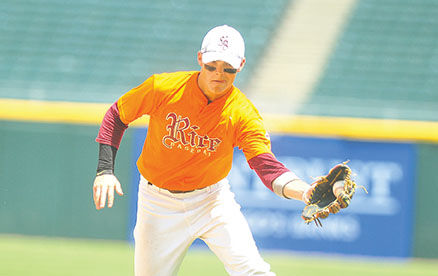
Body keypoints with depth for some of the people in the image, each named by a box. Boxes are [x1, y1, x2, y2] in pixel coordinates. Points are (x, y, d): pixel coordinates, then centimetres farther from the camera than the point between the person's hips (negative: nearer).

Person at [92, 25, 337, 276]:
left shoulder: (244, 114, -17)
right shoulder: (163, 88, -17)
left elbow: (269, 169, -27)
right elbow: (117, 116, -1)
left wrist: (307, 193, -47)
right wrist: (105, 170, -9)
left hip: (212, 199, 0)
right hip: (159, 204, 0)